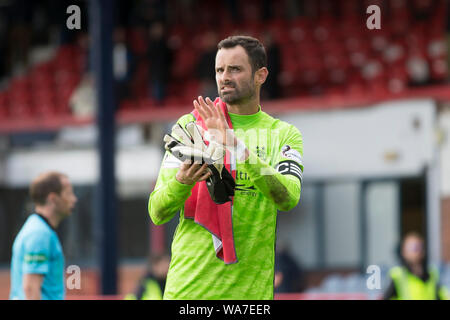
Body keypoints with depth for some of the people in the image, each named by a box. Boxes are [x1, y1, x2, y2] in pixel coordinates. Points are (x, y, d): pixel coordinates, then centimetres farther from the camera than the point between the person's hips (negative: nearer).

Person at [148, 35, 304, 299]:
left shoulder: (284, 134, 7)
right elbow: (157, 213, 2)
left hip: (251, 287, 0)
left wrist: (238, 148, -23)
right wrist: (182, 182, -19)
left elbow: (288, 198, -13)